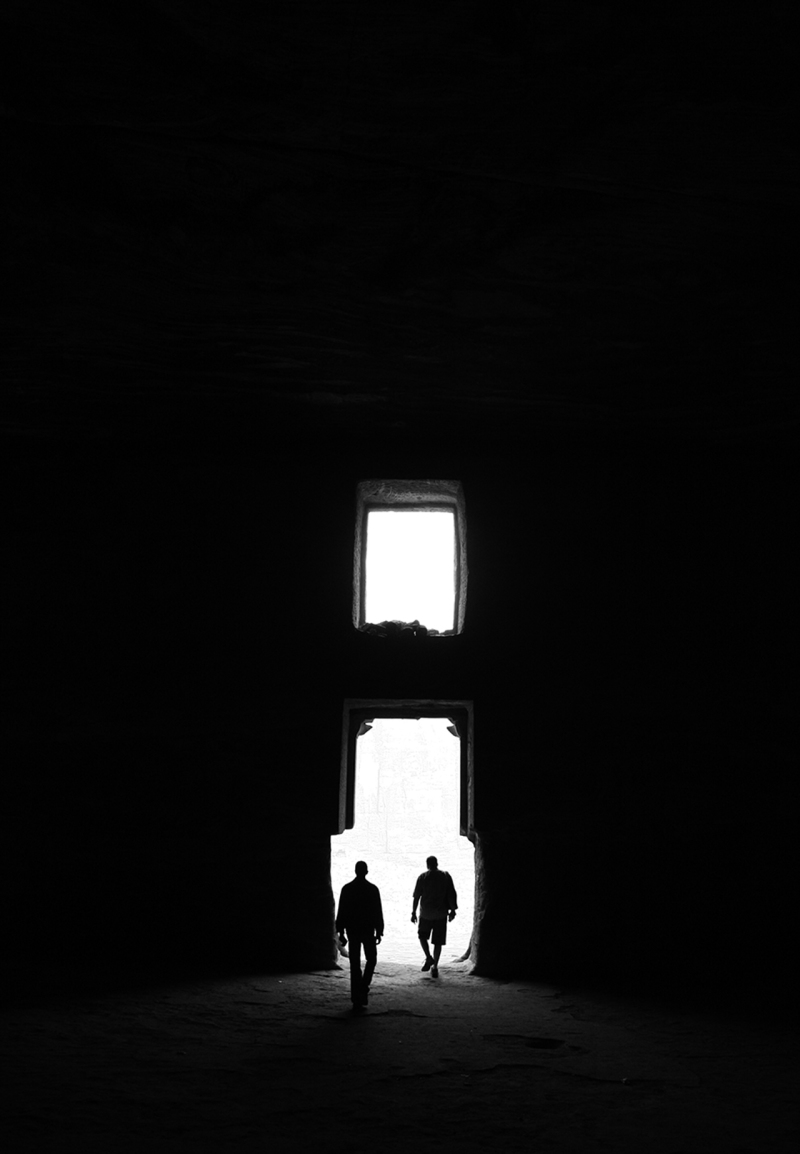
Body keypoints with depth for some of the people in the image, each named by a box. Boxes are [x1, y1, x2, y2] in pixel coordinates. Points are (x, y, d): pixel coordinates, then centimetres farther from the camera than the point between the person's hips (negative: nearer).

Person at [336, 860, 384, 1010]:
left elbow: (341, 912, 0)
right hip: (368, 930, -2)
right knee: (371, 960, 16)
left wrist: (341, 932, 6)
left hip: (352, 930, 2)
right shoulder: (373, 889, -6)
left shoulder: (347, 889, -1)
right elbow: (378, 912, -4)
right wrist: (379, 932, 3)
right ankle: (364, 988, -3)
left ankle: (356, 999, 5)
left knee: (354, 964, 6)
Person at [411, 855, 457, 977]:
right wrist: (452, 910, 7)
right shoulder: (445, 876, 1)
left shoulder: (423, 877, -4)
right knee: (438, 941, 7)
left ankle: (428, 958, 1)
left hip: (426, 913, -1)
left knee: (422, 936, 19)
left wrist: (413, 912, 3)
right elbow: (452, 894, 0)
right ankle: (435, 966, 5)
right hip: (441, 913, 1)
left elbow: (416, 896, -3)